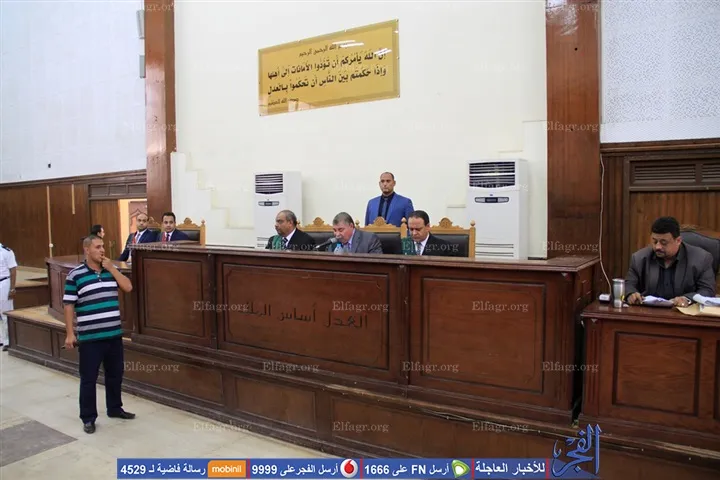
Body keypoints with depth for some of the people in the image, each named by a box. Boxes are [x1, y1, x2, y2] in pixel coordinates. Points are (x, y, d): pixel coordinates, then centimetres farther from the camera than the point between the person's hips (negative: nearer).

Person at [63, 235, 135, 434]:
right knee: (88, 378, 5)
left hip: (114, 335, 5)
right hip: (89, 338, -4)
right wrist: (69, 333, -7)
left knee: (115, 374, 15)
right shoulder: (75, 275, -6)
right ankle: (88, 418, 18)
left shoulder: (112, 270, 7)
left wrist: (111, 268, -9)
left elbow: (128, 287, -4)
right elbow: (69, 306, -5)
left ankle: (115, 408, 32)